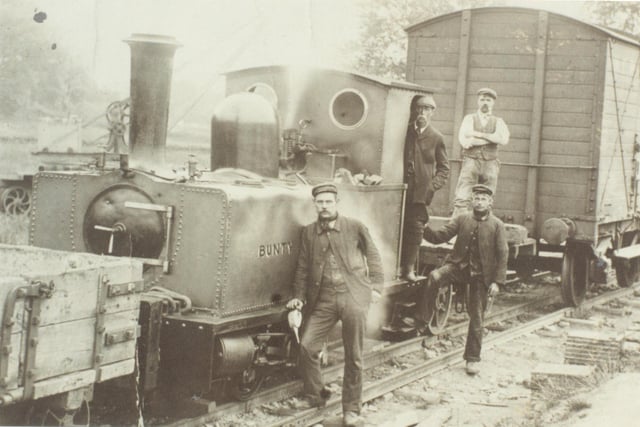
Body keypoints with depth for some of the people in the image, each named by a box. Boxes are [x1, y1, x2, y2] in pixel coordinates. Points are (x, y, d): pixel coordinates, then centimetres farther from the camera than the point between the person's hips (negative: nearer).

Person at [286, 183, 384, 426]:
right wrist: (299, 297, 6)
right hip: (323, 299, 2)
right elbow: (303, 268, 12)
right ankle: (315, 395, 16)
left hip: (353, 296, -2)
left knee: (353, 356, 2)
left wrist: (376, 286, 4)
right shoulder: (309, 232, 10)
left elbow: (372, 255, 9)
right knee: (307, 346, -7)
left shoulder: (354, 227, 3)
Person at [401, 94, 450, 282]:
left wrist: (432, 186, -4)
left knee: (415, 228, -3)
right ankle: (399, 265, 6)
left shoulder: (436, 137, 5)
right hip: (403, 188, 1)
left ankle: (409, 268, 4)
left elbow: (444, 168, 9)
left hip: (421, 191, -1)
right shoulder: (406, 131, 8)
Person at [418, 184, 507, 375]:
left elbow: (503, 255, -3)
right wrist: (424, 229, -22)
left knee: (477, 318, 4)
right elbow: (440, 236, -3)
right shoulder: (462, 219, 2)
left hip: (481, 275, -1)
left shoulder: (497, 225, -2)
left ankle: (472, 359, 18)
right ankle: (422, 320, -22)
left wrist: (497, 281, -10)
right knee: (434, 276, -31)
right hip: (459, 266, 1)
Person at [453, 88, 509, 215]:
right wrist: (492, 138, -4)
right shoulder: (469, 119, 8)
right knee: (462, 199, -12)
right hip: (471, 161, -2)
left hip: (490, 165, 2)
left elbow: (504, 140, -8)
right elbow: (465, 142, -8)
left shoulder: (498, 122, 13)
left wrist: (480, 135, -9)